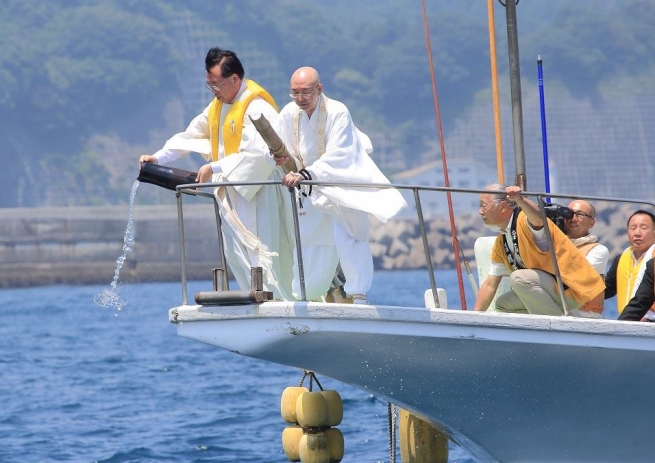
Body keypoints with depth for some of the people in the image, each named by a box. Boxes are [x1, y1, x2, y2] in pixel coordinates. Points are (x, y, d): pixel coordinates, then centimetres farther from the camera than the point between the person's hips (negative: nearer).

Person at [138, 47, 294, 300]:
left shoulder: (256, 108, -17)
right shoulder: (218, 107, 11)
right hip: (232, 192, 9)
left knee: (259, 253, -12)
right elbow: (191, 136, 18)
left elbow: (256, 155, -25)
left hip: (258, 190, -9)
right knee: (235, 255, 6)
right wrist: (158, 157, 7)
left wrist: (214, 168, -23)